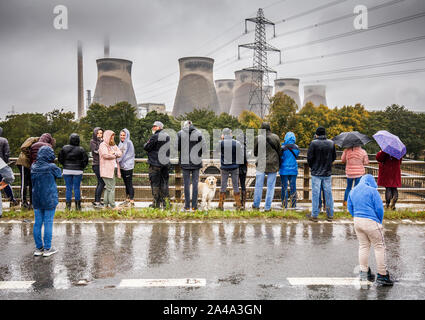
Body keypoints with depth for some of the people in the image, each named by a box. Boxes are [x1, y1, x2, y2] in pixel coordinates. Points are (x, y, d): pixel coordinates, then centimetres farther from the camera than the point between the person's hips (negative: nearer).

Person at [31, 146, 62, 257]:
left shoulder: (33, 167, -2)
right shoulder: (51, 167, -15)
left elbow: (32, 181, 9)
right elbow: (59, 174, 1)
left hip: (36, 200, 4)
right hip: (49, 200, -4)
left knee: (37, 223, 11)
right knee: (48, 223, 4)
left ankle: (38, 248, 20)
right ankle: (47, 248, 11)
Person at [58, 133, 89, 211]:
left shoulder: (64, 148, -1)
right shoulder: (81, 149, -8)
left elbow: (60, 159, 3)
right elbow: (85, 160, -7)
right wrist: (82, 167, 8)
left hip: (67, 171, 2)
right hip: (78, 171, -1)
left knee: (68, 188, 7)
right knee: (77, 188, 5)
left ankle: (68, 206, 8)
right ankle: (77, 206, 7)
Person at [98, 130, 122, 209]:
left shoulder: (113, 145, 21)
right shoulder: (103, 145, -4)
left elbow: (120, 153, 11)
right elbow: (105, 155, -18)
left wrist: (114, 153, -9)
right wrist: (115, 155, -2)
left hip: (113, 169, 8)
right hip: (107, 169, -8)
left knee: (108, 188, 11)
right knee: (111, 188, -8)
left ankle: (106, 204, 18)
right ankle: (113, 206, -5)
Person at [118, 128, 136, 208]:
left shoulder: (129, 143, -9)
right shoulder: (121, 143, 15)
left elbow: (126, 155, -13)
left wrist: (118, 160, -9)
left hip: (128, 166, -8)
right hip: (122, 166, 8)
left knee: (129, 184, -6)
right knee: (126, 184, 13)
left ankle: (132, 201, -3)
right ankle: (127, 200, 20)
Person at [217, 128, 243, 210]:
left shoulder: (221, 143, -9)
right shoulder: (237, 143, -7)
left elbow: (217, 150, 13)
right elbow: (241, 156, -2)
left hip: (224, 167, 0)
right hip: (235, 167, 0)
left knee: (223, 186, 9)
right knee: (235, 186, 8)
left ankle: (221, 205, 11)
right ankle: (238, 205, 10)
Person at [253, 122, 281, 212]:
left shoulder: (258, 138, -7)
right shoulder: (275, 137, -2)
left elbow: (254, 152, 1)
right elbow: (279, 152, 4)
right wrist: (278, 164, 16)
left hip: (261, 165, -1)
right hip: (273, 165, 1)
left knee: (259, 185, 10)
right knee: (270, 186, 6)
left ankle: (256, 205, 19)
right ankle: (267, 207, 9)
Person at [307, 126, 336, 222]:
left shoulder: (314, 143, -11)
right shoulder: (331, 143, 3)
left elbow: (309, 157, -10)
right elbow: (334, 157, 8)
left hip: (316, 173, -4)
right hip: (328, 172, 4)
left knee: (315, 193, 1)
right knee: (328, 193, 9)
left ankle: (314, 215, 6)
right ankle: (330, 215, 15)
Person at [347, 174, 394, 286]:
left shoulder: (353, 191, 10)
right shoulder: (372, 190, -9)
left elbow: (350, 208, 14)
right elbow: (379, 208, -10)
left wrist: (357, 217, 16)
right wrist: (379, 222, 4)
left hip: (357, 221, 6)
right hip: (371, 222, -6)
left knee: (363, 246, 16)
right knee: (379, 247, 5)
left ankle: (364, 272, 20)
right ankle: (382, 275, 9)